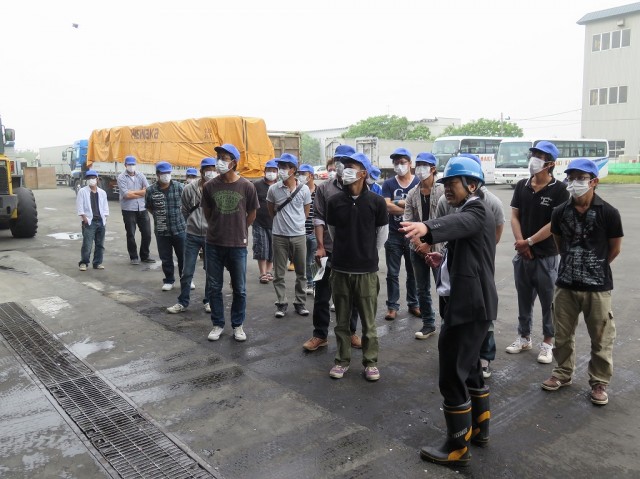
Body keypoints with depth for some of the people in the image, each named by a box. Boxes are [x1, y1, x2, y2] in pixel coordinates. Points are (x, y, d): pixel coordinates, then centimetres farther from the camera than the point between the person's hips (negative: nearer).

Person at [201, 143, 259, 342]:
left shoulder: (247, 186, -8)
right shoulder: (209, 186, -5)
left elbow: (251, 215, 5)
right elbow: (207, 213, 10)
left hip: (238, 245, -1)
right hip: (214, 244, 1)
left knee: (239, 289, 8)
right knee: (215, 287, 9)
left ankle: (238, 325, 24)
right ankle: (218, 324, 24)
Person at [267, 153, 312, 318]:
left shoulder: (304, 189, -4)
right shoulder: (273, 189, -4)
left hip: (299, 235, 1)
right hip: (279, 236, 0)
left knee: (301, 273, 9)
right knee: (279, 273, 5)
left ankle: (300, 303, 22)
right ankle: (281, 303, 16)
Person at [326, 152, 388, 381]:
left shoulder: (376, 202, -7)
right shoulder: (334, 201, -1)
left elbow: (382, 233, 5)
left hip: (367, 271, -2)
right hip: (340, 269, 2)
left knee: (368, 321, 7)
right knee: (342, 320, 11)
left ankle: (370, 362, 21)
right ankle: (342, 360, 25)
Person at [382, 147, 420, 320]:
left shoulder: (418, 183, 0)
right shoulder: (388, 184, 2)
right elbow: (387, 207, -11)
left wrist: (398, 202, -14)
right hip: (394, 236, 0)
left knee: (413, 272, 12)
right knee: (392, 273, 5)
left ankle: (413, 304, 25)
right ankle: (392, 306, 14)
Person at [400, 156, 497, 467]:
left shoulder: (476, 211, -14)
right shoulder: (469, 213, 19)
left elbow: (455, 223, -40)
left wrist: (426, 228, -58)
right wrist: (445, 260, 14)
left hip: (469, 304, -11)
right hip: (469, 302, 11)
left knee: (452, 375, -4)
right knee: (469, 368, 21)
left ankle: (457, 447, 8)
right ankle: (479, 428, 36)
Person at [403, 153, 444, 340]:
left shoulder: (443, 191, -7)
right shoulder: (412, 194, 6)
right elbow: (408, 221, 3)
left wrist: (428, 244, -12)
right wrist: (418, 243, -8)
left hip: (438, 246, -4)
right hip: (417, 248, 4)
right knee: (422, 289, 11)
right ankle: (428, 324, 23)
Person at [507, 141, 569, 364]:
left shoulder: (559, 189, -9)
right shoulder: (521, 186, 5)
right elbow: (514, 216, 4)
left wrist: (529, 241, -12)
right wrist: (520, 242, -9)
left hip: (547, 256, -4)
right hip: (522, 255, 4)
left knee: (548, 301, 6)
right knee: (524, 299, 15)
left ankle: (547, 342, 21)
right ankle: (524, 337, 30)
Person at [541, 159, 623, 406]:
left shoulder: (608, 213, -10)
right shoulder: (560, 212, -1)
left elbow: (614, 249, 1)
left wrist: (595, 268, 9)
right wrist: (574, 264, 10)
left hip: (597, 286, -3)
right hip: (565, 283, 3)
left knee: (601, 339, 8)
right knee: (562, 334, 15)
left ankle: (599, 383, 26)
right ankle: (563, 373, 34)